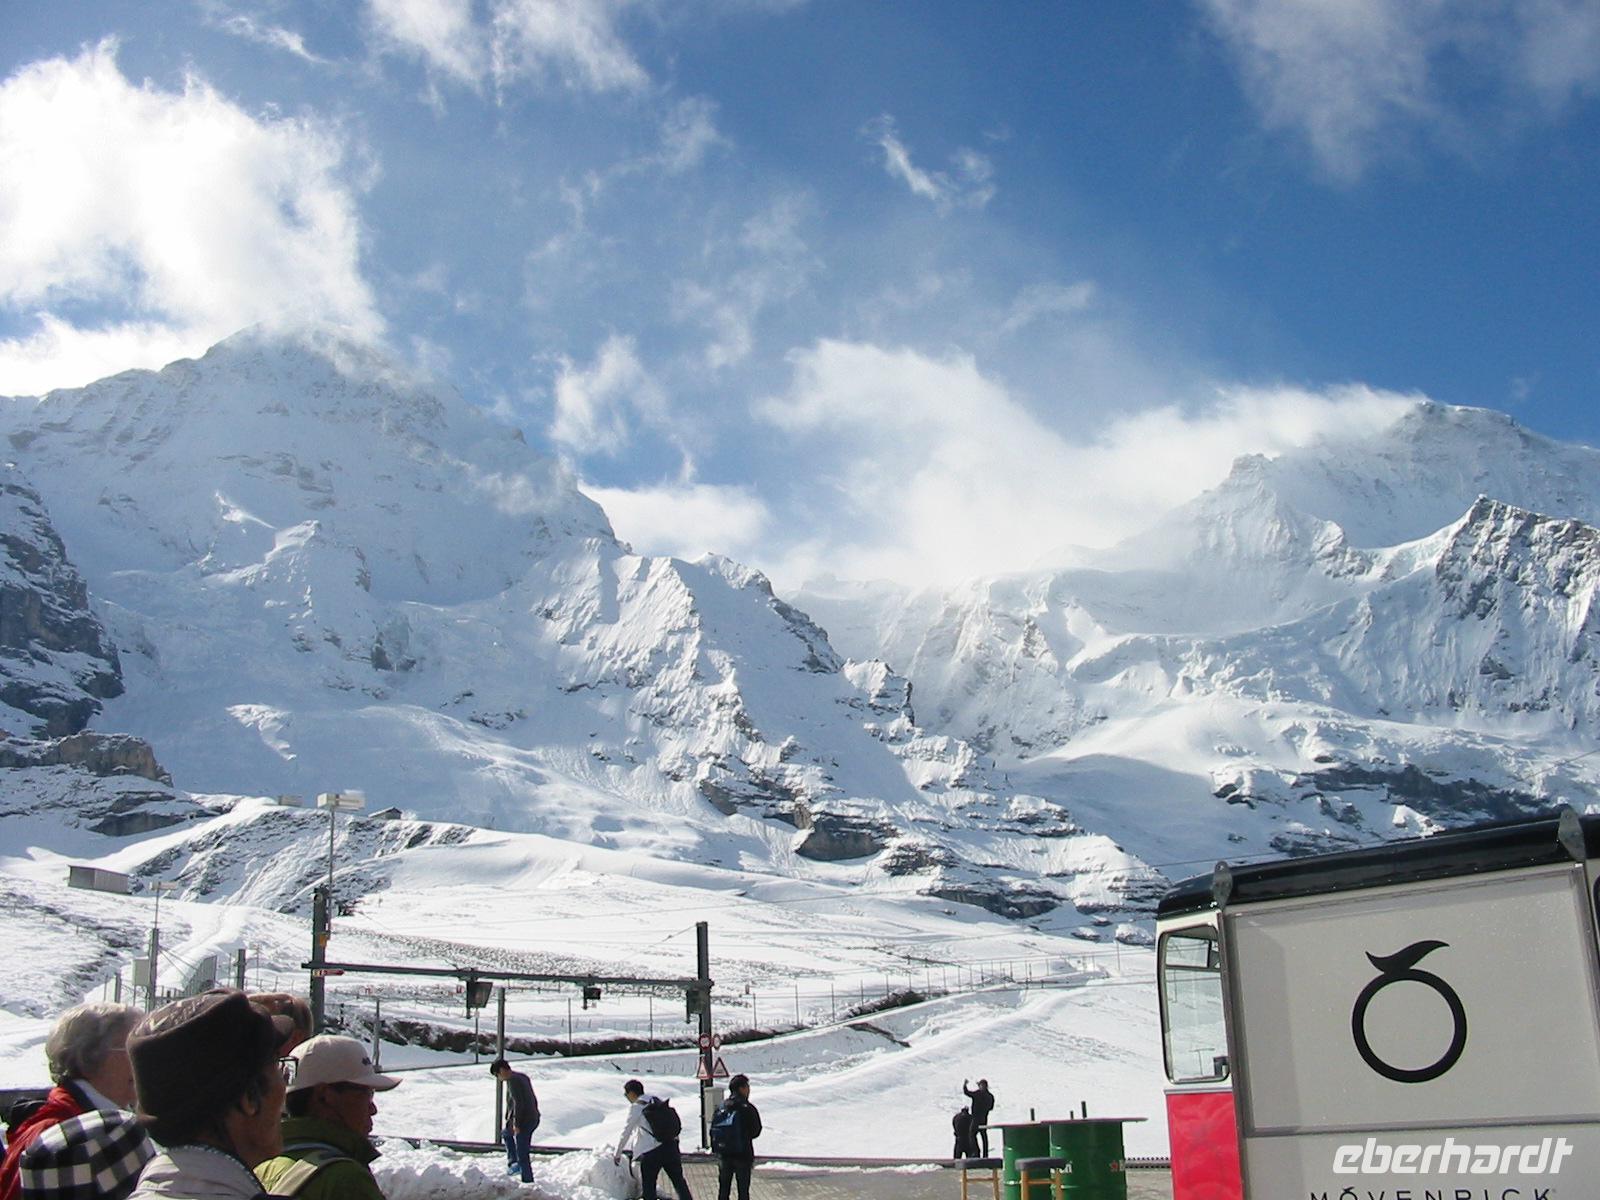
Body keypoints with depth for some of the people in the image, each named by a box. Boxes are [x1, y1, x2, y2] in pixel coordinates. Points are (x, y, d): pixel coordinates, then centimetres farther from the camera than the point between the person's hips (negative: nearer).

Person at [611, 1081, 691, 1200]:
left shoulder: (635, 1107, -5)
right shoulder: (656, 1101, 15)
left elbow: (626, 1132, -2)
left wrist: (617, 1154, 7)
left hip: (651, 1150, -6)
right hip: (670, 1145, 6)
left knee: (647, 1184, 7)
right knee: (678, 1180, 13)